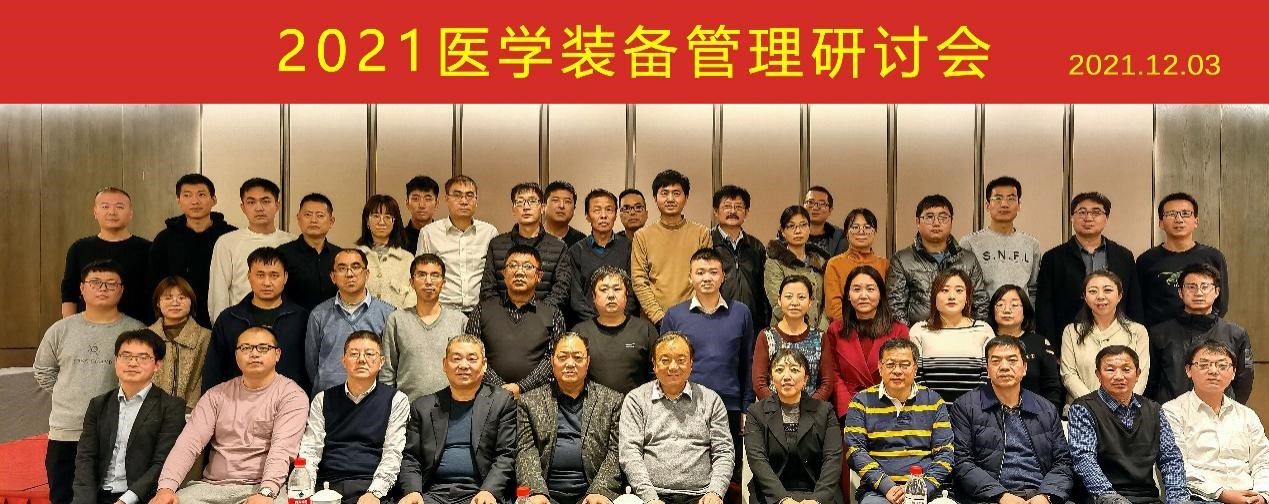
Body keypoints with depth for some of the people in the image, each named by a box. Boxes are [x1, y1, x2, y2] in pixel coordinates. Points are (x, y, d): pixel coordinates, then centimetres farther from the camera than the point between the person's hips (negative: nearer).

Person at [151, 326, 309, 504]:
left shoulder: (292, 395, 0)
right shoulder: (217, 395, 13)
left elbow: (282, 449, -14)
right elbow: (190, 443, 2)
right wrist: (167, 487, -13)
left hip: (261, 487, -3)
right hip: (211, 487, 4)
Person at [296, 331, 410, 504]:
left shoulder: (396, 400, 7)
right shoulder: (323, 400, 16)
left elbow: (392, 454, -2)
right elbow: (310, 450, 8)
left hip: (371, 485, -2)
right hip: (328, 486, 3)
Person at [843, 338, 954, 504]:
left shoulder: (933, 401, 12)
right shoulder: (862, 401, 7)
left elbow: (945, 453, 5)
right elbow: (855, 450, -2)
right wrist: (888, 487, -14)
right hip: (877, 490, -2)